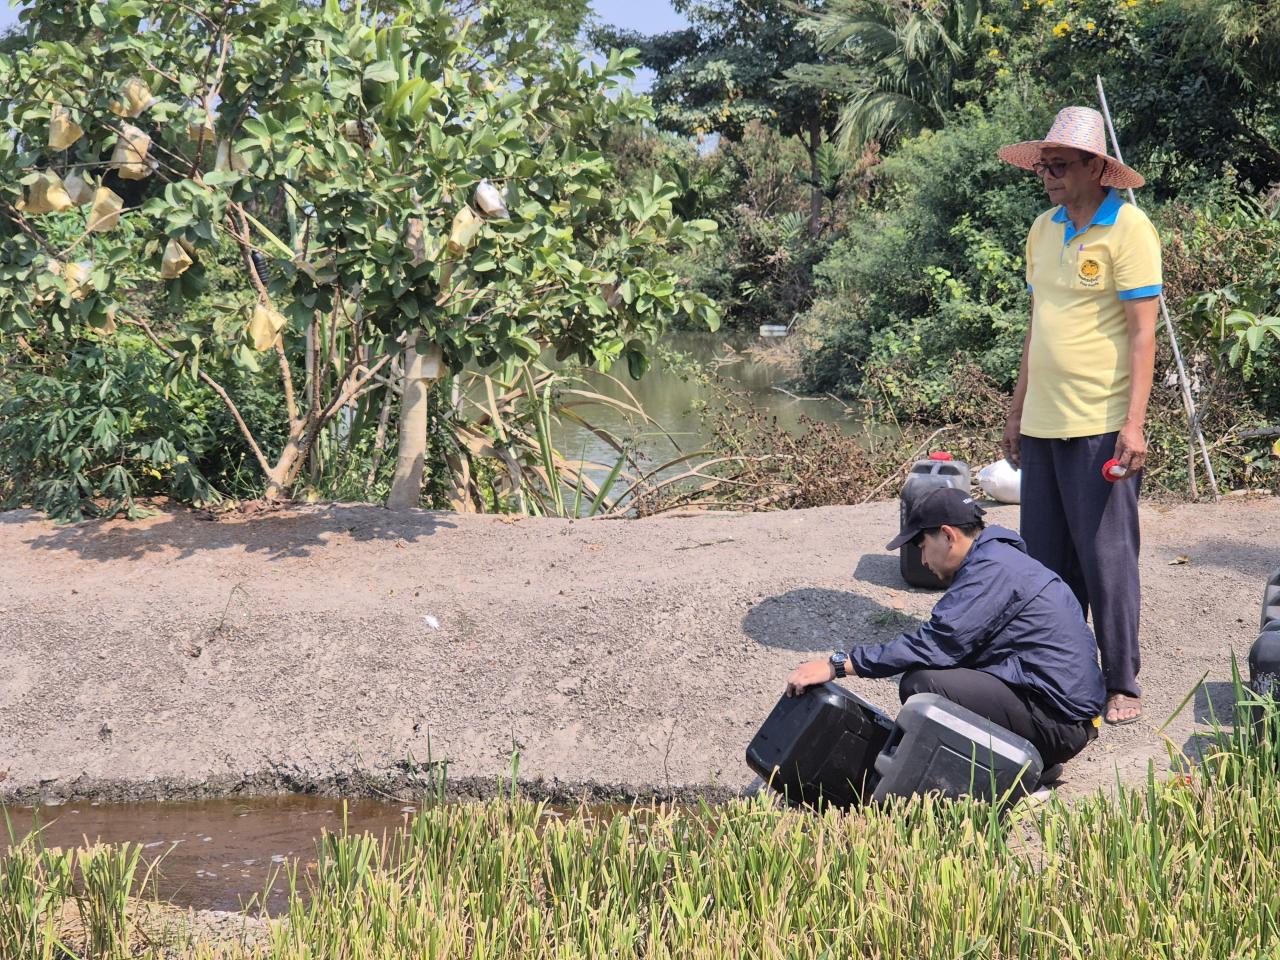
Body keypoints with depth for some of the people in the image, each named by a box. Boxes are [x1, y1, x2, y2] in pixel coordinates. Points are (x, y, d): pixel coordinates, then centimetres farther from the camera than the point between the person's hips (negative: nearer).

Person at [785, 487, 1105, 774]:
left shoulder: (993, 568, -15)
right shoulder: (997, 558, 17)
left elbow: (935, 645, -22)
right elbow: (948, 644, 19)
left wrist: (838, 665, -20)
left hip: (1057, 720, -10)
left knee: (920, 685, -21)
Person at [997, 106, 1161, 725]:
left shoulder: (1127, 229, -9)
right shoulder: (1044, 230, 12)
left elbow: (1142, 332, -12)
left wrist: (1133, 424, -19)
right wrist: (1018, 411, 18)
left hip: (1100, 426, -7)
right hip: (1043, 424, 7)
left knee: (1106, 558, -1)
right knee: (1046, 557, 11)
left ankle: (1122, 684, 10)